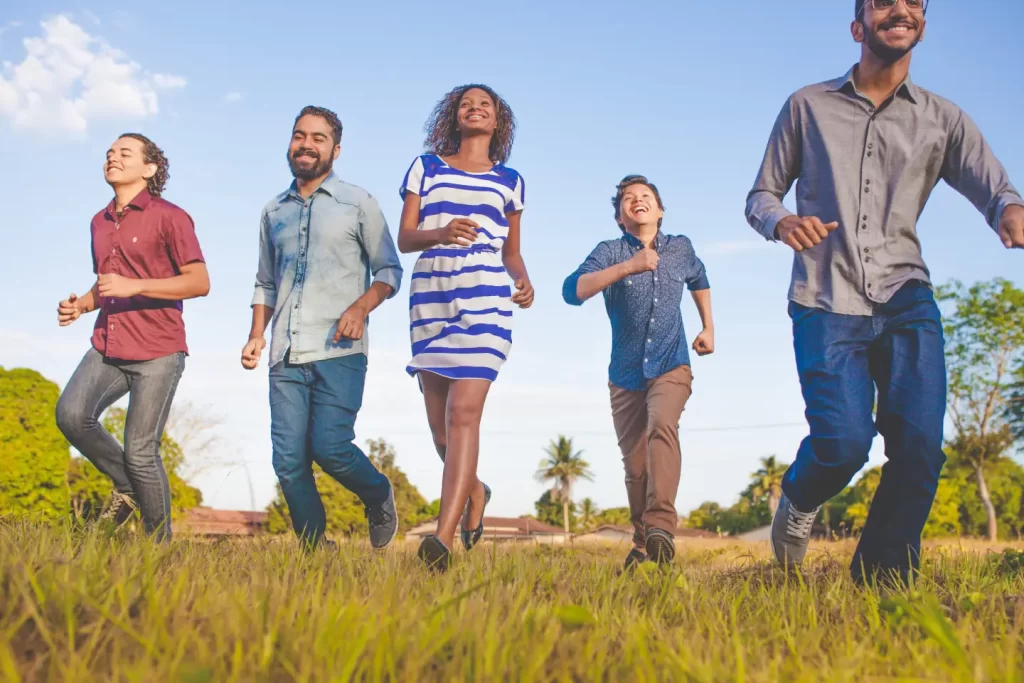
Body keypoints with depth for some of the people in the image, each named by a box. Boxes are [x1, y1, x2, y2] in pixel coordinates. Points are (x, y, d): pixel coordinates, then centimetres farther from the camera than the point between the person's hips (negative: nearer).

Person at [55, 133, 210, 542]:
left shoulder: (169, 217, -4)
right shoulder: (100, 222, 16)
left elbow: (200, 282, -10)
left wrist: (135, 286, -20)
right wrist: (81, 305, 5)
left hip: (158, 353, -6)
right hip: (107, 349, 6)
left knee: (140, 451, -8)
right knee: (70, 415, -18)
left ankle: (160, 543, 9)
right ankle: (125, 486, 7)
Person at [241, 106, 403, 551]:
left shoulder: (358, 204, 5)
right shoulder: (274, 212, 17)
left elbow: (390, 271, 4)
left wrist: (362, 305, -15)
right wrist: (257, 335, 9)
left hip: (339, 352, -4)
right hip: (287, 357, 4)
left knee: (331, 447, -14)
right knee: (288, 462, -1)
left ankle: (378, 497, 18)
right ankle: (312, 550, 14)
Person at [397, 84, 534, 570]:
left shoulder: (509, 181, 14)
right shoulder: (425, 169, 12)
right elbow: (404, 239, 4)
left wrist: (524, 281, -1)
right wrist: (440, 233, -18)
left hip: (485, 300, -2)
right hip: (430, 296, 2)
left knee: (464, 412, -16)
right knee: (439, 422, 7)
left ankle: (444, 536, -21)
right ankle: (475, 492, 36)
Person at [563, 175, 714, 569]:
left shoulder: (680, 248, 4)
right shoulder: (610, 252, -6)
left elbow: (699, 281, 27)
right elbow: (573, 291, -25)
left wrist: (708, 328, 19)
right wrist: (628, 267, -34)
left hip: (671, 368, 0)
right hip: (626, 375, 0)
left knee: (661, 426, -30)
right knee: (635, 466, 5)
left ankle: (661, 526, -36)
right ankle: (643, 543, 24)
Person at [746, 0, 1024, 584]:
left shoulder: (943, 119, 10)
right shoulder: (807, 107, 8)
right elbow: (761, 196, 11)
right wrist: (782, 222, -14)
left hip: (906, 300, 2)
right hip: (826, 303, -2)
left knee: (920, 443, -13)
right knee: (843, 441, -17)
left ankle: (881, 582, 6)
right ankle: (800, 499, 19)